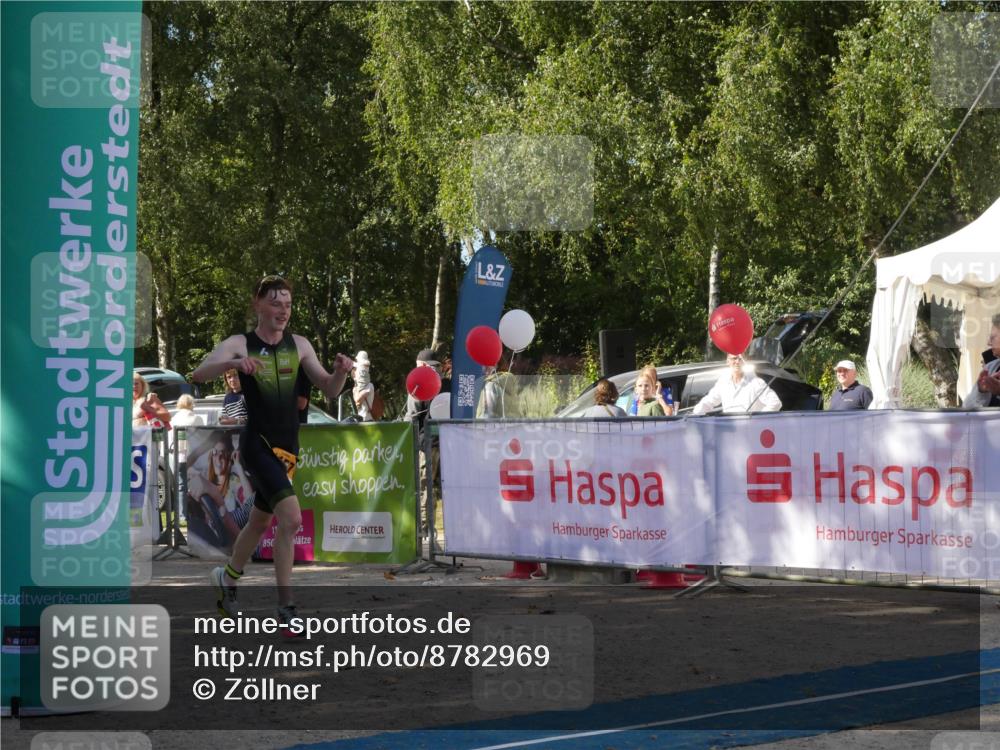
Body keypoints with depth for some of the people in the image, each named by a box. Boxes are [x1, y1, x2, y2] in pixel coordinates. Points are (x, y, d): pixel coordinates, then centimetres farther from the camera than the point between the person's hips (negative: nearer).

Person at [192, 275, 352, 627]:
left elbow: (330, 390, 7)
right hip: (258, 444, -6)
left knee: (261, 522, 21)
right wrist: (232, 363, -39)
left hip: (287, 448, 6)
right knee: (290, 518, -22)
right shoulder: (240, 344, -6)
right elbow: (200, 373, -20)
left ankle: (227, 579, 46)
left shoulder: (299, 345, 7)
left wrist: (340, 372, -15)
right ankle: (285, 608, -17)